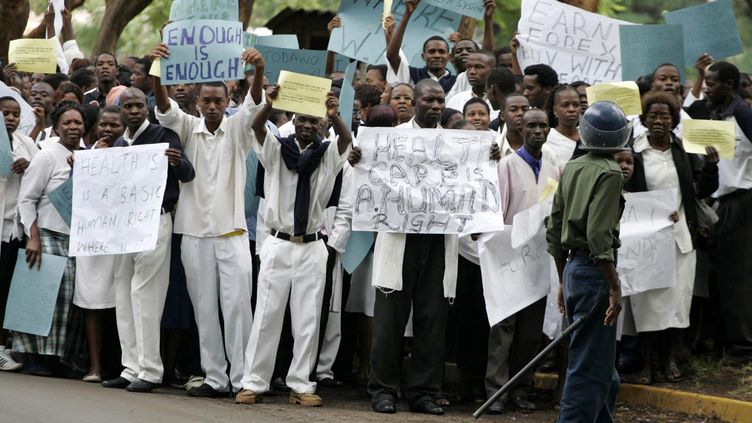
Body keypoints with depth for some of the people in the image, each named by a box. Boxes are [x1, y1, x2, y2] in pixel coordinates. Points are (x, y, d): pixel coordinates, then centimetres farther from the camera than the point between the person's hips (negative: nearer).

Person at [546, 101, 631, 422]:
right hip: (595, 273, -8)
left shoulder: (571, 169, 9)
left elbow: (554, 229, 14)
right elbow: (598, 235, -21)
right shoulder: (609, 173, -13)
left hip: (572, 269, 8)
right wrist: (614, 286, -19)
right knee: (588, 368, -5)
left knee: (602, 366, 18)